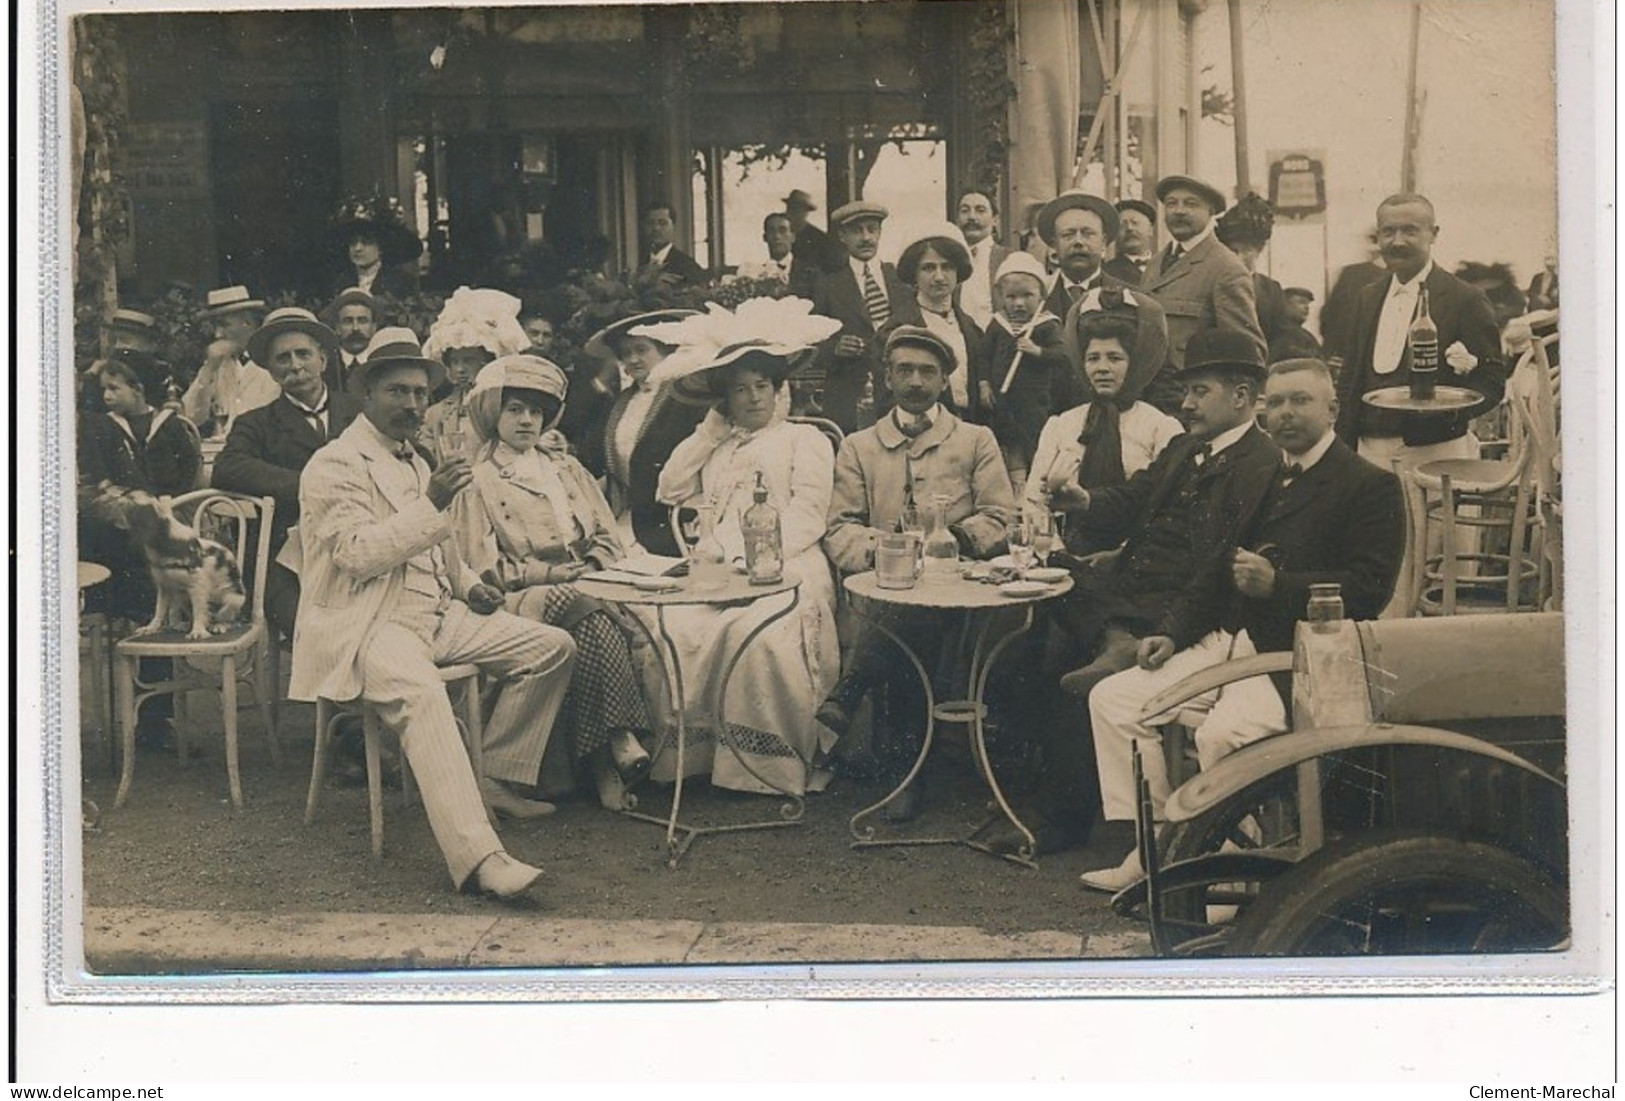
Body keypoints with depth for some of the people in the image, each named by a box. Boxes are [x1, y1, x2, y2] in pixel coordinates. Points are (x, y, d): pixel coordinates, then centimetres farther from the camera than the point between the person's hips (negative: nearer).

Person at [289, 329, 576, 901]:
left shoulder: (415, 463, 23)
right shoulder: (334, 465, -5)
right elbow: (356, 553, -18)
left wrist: (469, 584, 14)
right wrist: (431, 506, -25)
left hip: (437, 613, 9)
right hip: (370, 625, -9)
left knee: (553, 646, 1)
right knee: (418, 692, -38)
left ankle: (500, 779, 8)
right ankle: (477, 856, -48)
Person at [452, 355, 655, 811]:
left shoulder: (566, 469, 24)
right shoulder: (479, 481, 8)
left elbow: (607, 537, 19)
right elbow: (485, 567, -1)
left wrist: (591, 566, -4)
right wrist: (548, 573, -11)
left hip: (582, 587, 4)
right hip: (521, 599, -4)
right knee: (592, 620, -35)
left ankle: (603, 755, -35)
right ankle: (618, 739, -34)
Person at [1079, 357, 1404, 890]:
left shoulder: (1371, 486, -4)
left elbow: (1369, 590, -14)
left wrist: (1277, 585, -23)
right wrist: (1176, 636, 12)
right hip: (1229, 641, 8)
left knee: (1221, 733, -33)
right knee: (1114, 698, -3)